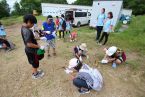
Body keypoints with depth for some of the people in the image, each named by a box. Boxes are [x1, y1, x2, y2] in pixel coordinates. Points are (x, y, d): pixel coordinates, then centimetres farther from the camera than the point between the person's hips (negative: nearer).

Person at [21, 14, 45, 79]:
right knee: (35, 63, 13)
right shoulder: (27, 31, -30)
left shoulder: (23, 27, 2)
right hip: (31, 50, -9)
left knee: (34, 62, 27)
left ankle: (35, 71, 48)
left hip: (29, 50, 9)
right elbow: (29, 44, -31)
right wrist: (39, 46, -23)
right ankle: (35, 75, 36)